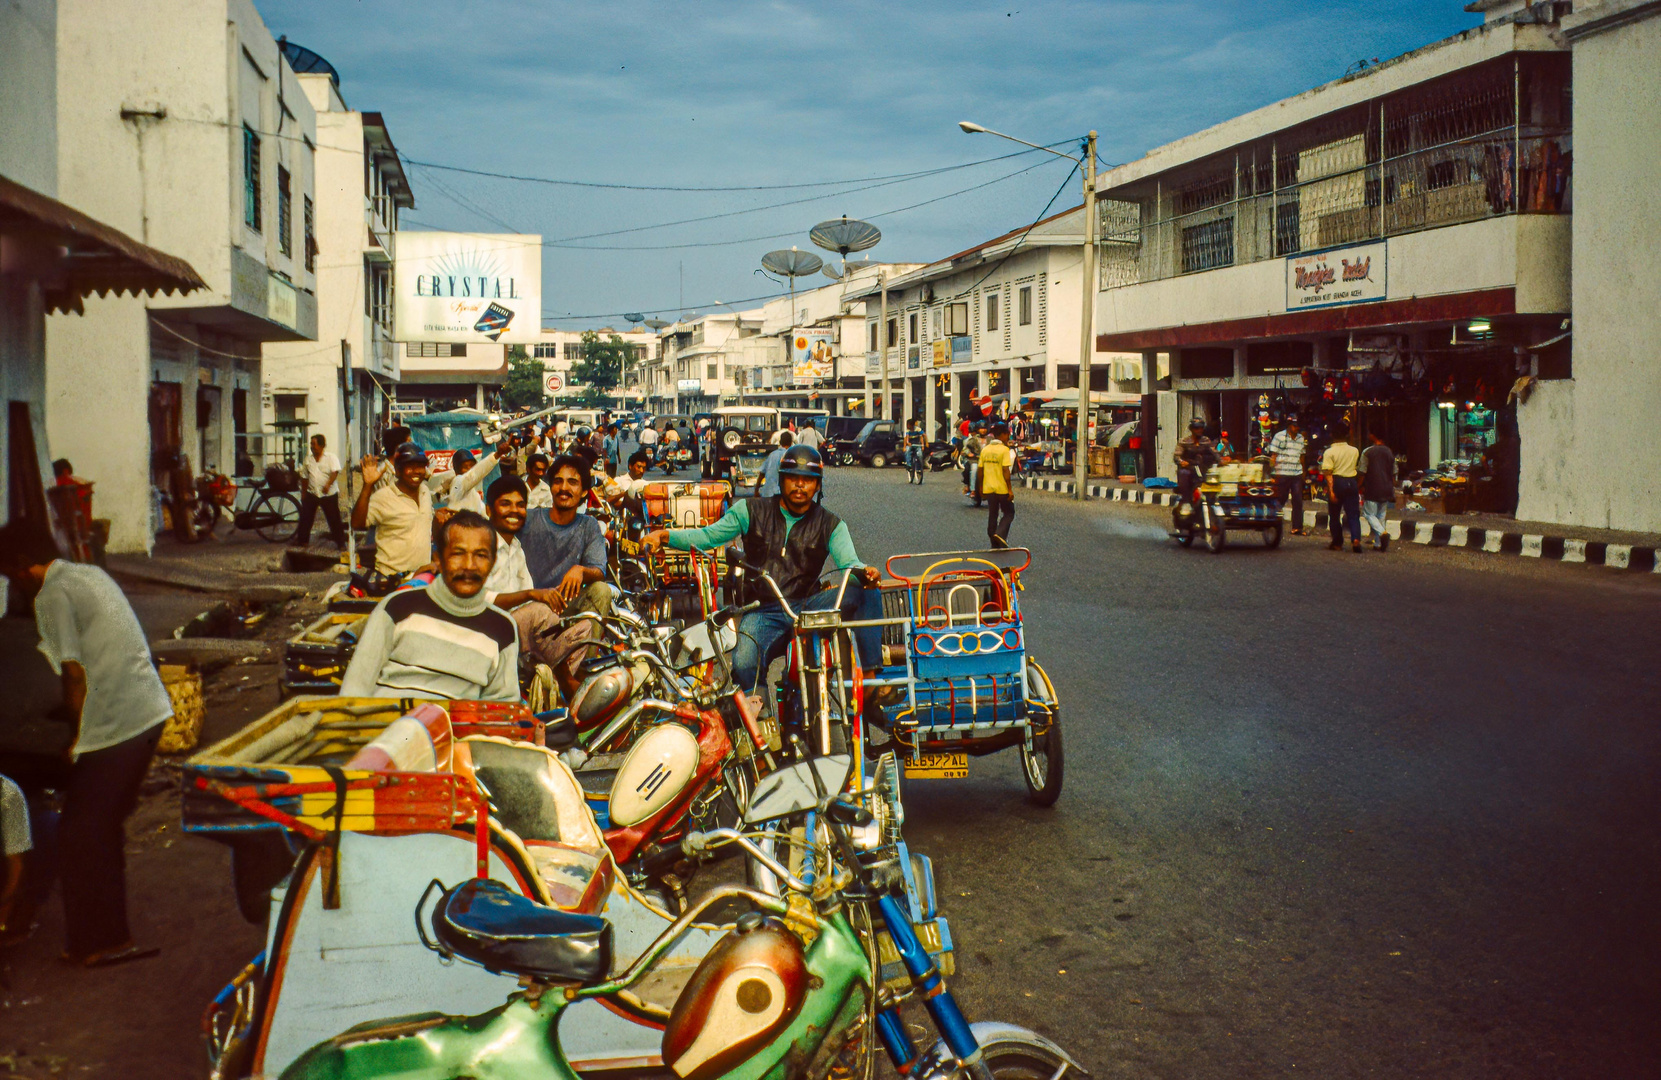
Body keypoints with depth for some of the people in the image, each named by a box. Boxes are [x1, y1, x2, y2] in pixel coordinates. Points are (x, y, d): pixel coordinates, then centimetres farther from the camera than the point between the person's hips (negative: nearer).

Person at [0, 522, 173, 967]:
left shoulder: (52, 596, -9)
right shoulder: (92, 574, 17)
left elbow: (75, 673, -14)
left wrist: (77, 738, -2)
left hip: (112, 725, -9)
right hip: (151, 712, 9)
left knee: (81, 835, 3)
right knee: (106, 829, 19)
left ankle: (96, 943, 10)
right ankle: (109, 936, 27)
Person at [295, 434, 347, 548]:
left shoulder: (331, 458, -5)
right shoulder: (308, 460, 11)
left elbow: (335, 472, -18)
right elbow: (304, 477, 17)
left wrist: (328, 484, -33)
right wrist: (303, 493, 15)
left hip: (329, 494, -5)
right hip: (311, 494, 5)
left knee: (334, 519, -2)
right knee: (305, 518, 7)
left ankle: (341, 543, 4)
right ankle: (302, 540, 20)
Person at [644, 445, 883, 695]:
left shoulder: (830, 524, 9)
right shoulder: (752, 511, 8)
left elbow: (848, 563, -5)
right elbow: (708, 536, 9)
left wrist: (864, 572, -31)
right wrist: (665, 535, -8)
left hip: (807, 605, 1)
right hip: (763, 611, -1)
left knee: (867, 593, -24)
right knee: (744, 665, -32)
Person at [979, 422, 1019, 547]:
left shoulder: (985, 450, 4)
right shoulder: (1004, 450, -13)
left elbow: (981, 470, 8)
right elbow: (1006, 471, -18)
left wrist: (981, 486, 18)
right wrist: (1010, 489, -14)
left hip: (988, 489, 5)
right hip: (1002, 488, -5)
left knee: (992, 515, 13)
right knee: (1009, 513, 9)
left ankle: (994, 544, 16)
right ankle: (1000, 534, -13)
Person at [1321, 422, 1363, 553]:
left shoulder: (1329, 452, -7)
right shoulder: (1355, 451, 5)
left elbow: (1328, 473, -14)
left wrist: (1331, 490, -17)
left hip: (1337, 482, -2)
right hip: (1351, 482, 2)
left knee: (1334, 515, 12)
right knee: (1354, 514, 2)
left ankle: (1337, 542, 17)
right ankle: (1356, 539, -19)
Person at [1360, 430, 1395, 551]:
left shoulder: (1367, 452, -10)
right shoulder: (1390, 452, 7)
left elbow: (1363, 473, -9)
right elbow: (1393, 474, 12)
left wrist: (1360, 488, 1)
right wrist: (1391, 490, 20)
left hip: (1371, 489, -5)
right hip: (1386, 490, 5)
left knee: (1369, 514, 3)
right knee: (1381, 515, 12)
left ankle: (1383, 532, -22)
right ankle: (1378, 543, 12)